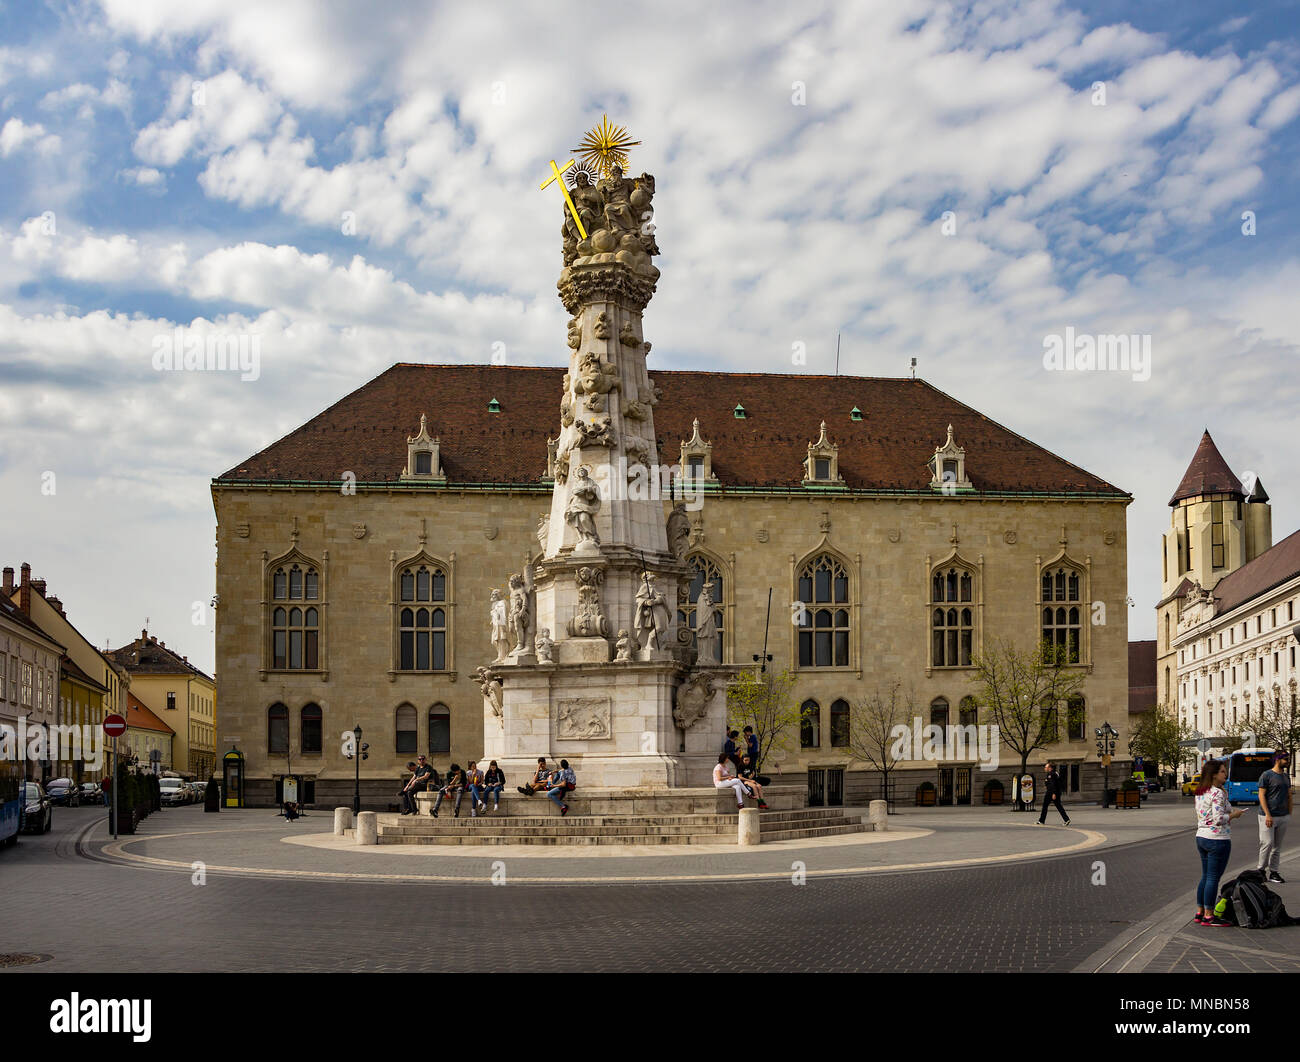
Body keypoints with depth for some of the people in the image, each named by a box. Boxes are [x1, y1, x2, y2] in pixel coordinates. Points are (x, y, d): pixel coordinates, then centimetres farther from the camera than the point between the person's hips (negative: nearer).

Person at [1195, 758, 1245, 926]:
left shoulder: (1200, 793, 11)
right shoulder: (1218, 793, -16)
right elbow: (1218, 819, -21)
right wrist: (1233, 815, -7)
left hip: (1201, 837, 9)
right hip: (1217, 839, -9)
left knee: (1205, 877, 15)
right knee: (1213, 878, -3)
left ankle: (1200, 912, 19)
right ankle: (1208, 916, 0)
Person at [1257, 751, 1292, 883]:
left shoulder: (1286, 776, 14)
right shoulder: (1267, 775, -7)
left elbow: (1289, 796, 18)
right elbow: (1261, 795, -10)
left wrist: (1289, 813, 9)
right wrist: (1268, 815, -16)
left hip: (1283, 816, 7)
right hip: (1268, 816, -7)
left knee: (1277, 846, 8)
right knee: (1267, 843, -10)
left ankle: (1273, 872, 12)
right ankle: (1261, 869, 4)